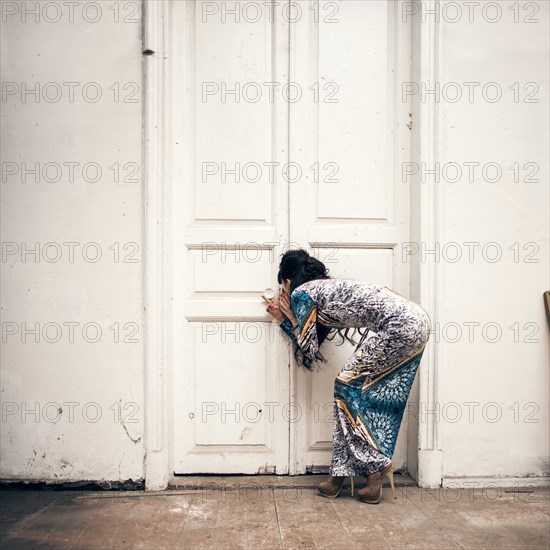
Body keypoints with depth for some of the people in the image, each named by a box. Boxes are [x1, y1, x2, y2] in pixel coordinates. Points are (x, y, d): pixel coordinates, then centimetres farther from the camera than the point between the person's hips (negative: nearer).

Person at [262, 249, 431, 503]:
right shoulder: (325, 287, 25)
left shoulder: (301, 293, 0)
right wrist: (282, 318, 32)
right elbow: (312, 341, 27)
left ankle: (376, 464, 8)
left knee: (347, 385, 2)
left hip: (400, 325, -9)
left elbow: (309, 350, 4)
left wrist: (291, 317, 15)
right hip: (417, 320, 9)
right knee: (378, 398, 12)